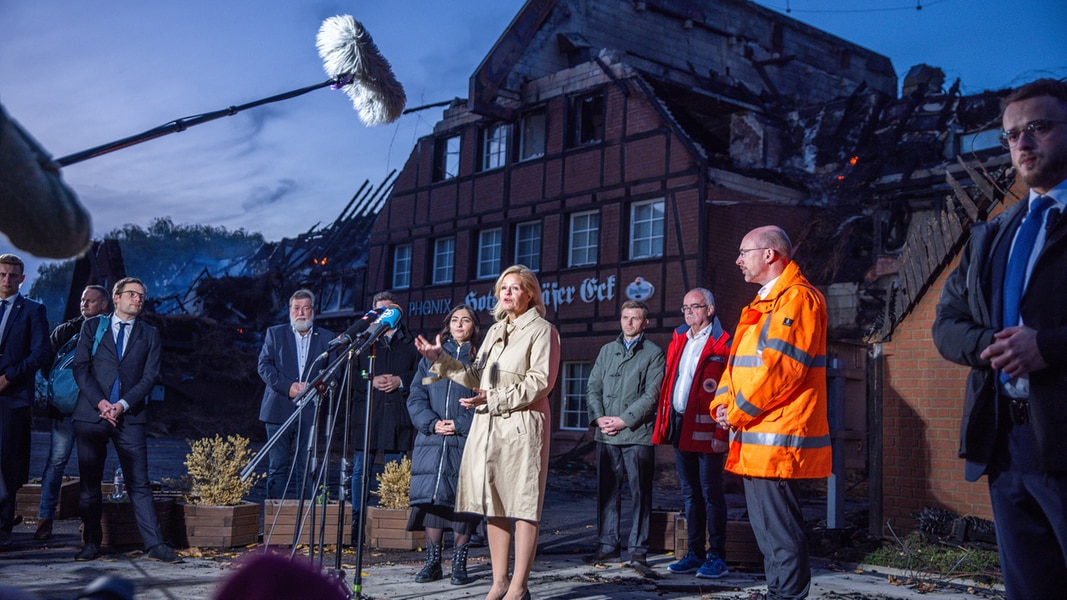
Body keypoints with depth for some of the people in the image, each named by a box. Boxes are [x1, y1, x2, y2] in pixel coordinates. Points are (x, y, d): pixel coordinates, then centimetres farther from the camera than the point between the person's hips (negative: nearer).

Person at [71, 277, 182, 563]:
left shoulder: (149, 334, 11)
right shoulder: (92, 326, 10)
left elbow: (150, 376, 3)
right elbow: (81, 367, 2)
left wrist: (122, 405, -10)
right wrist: (100, 403, -10)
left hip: (130, 417, 0)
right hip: (91, 414, 0)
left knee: (139, 484, -3)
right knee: (89, 484, 5)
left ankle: (155, 545, -3)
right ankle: (91, 544, 16)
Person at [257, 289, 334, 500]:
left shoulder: (327, 338, 11)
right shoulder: (275, 334, 11)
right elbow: (264, 366, 2)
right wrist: (288, 386, -11)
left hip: (310, 412, 0)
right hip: (279, 410, 0)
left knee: (306, 468, 1)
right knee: (277, 467, 0)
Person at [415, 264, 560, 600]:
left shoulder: (542, 331, -1)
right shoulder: (495, 331, 21)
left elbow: (540, 383, -11)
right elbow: (476, 377, 16)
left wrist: (494, 398, -15)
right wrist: (440, 359, 6)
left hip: (522, 426, -7)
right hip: (487, 426, 7)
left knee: (522, 507, -4)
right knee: (494, 506, 8)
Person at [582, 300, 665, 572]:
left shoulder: (653, 353, 3)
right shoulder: (607, 350, 17)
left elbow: (651, 395, -6)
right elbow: (593, 388, 12)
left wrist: (624, 420, -12)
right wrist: (599, 417, -4)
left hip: (637, 434, -4)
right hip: (607, 436, 4)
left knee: (640, 493, 0)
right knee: (607, 491, 7)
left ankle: (638, 550, 6)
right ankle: (607, 545, 16)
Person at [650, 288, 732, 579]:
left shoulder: (723, 345, -7)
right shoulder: (678, 340, 15)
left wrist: (721, 433, -19)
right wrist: (664, 424, 9)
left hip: (706, 431, -7)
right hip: (680, 427, 7)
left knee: (711, 493, -2)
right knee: (689, 493, 13)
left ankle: (716, 557, 6)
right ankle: (695, 553, 21)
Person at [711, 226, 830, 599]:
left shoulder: (797, 298, -11)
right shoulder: (764, 303, 21)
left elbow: (781, 368, -20)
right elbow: (738, 363, 21)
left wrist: (737, 412, -13)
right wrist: (722, 404, 5)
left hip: (777, 439, -10)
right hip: (757, 439, 10)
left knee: (779, 531, -7)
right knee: (769, 528, 15)